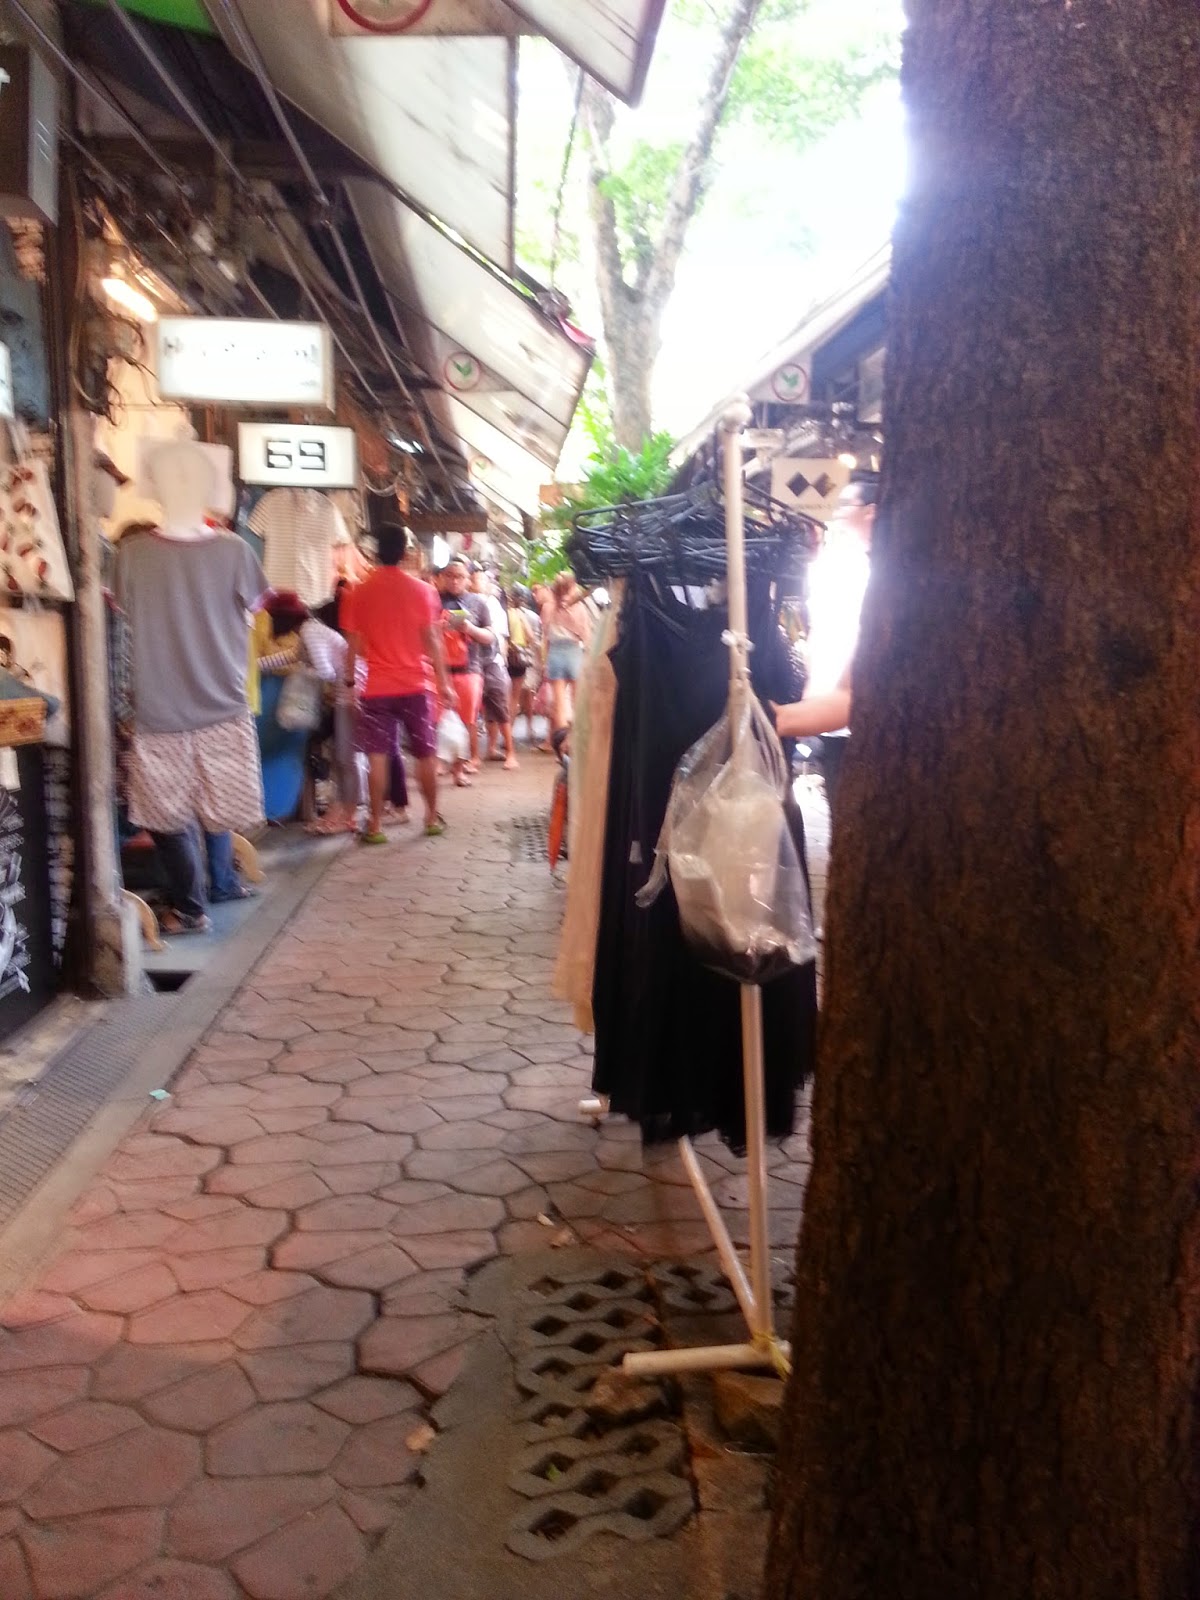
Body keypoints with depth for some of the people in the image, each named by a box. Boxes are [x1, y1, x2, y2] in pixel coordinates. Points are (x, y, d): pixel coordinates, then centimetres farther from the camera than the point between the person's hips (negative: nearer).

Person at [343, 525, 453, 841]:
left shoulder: (358, 594, -1)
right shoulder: (422, 590, -2)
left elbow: (353, 644, -1)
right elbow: (432, 640, -3)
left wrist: (350, 682, 8)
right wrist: (443, 682, 2)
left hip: (377, 688, 0)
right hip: (414, 685, 0)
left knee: (378, 756, 0)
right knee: (425, 754, 11)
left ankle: (375, 825, 0)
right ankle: (432, 818, 19)